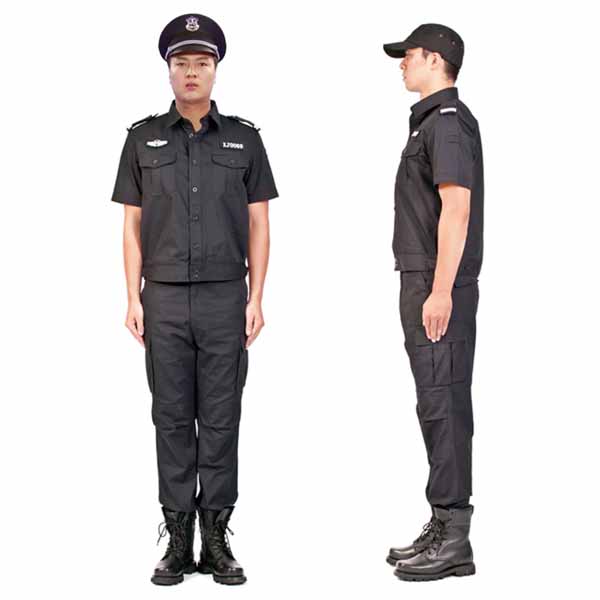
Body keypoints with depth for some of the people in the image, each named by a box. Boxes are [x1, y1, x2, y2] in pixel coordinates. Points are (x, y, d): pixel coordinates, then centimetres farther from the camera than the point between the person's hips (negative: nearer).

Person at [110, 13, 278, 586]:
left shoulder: (243, 138, 6)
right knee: (172, 418, 4)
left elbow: (258, 225, 5)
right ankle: (178, 540, 11)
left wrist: (256, 298, -3)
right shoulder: (144, 138, 6)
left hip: (225, 298, 0)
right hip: (165, 299, 1)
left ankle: (217, 540, 11)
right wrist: (133, 298, -2)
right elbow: (133, 225, 6)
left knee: (221, 419, 3)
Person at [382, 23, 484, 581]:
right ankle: (443, 529, 18)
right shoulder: (434, 120, 20)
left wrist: (440, 291, -24)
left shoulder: (446, 122, -12)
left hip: (439, 288, -10)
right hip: (425, 283, 10)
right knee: (440, 405, 11)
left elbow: (456, 209, -21)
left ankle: (454, 540, -3)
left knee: (443, 405, -8)